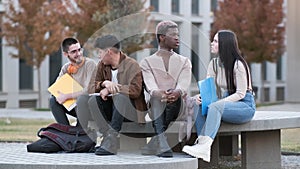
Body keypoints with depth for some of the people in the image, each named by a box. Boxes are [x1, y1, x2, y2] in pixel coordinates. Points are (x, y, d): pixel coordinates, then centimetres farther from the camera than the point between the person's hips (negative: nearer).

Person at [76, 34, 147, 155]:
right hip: (110, 107, 7)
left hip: (131, 110, -6)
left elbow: (135, 90, -25)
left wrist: (110, 89, -21)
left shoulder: (132, 65, -11)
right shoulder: (102, 65, 10)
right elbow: (94, 86, 7)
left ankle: (111, 141, -37)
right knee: (93, 100, -17)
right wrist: (105, 84, -16)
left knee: (120, 97, -37)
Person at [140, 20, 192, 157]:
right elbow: (150, 85, -9)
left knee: (175, 96, -33)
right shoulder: (147, 62, 14)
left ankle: (154, 144, -36)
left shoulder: (184, 62, 17)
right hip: (155, 106, -1)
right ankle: (162, 146, -49)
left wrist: (177, 92, -33)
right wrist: (159, 93, -35)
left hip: (177, 105, 1)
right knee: (157, 98, -35)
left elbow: (183, 84, -6)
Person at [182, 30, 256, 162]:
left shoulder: (238, 65, -11)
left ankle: (205, 146, -47)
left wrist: (220, 102, -25)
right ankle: (201, 143, -35)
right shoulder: (213, 64, 11)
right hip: (225, 103, 7)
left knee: (215, 106, -35)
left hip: (245, 105, -7)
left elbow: (240, 94, -15)